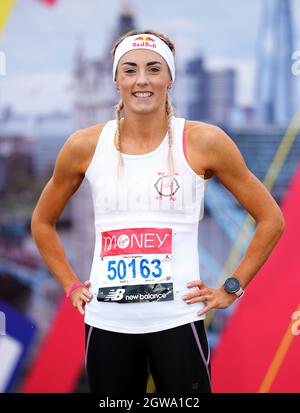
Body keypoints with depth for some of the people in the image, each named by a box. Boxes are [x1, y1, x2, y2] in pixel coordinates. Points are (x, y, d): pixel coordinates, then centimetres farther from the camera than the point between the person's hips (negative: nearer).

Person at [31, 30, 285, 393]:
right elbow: (42, 222, 17)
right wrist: (71, 286, 9)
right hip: (106, 322, 2)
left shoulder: (203, 142, -4)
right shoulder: (85, 146, 2)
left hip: (177, 320, -2)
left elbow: (271, 219, 3)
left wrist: (232, 289, 0)